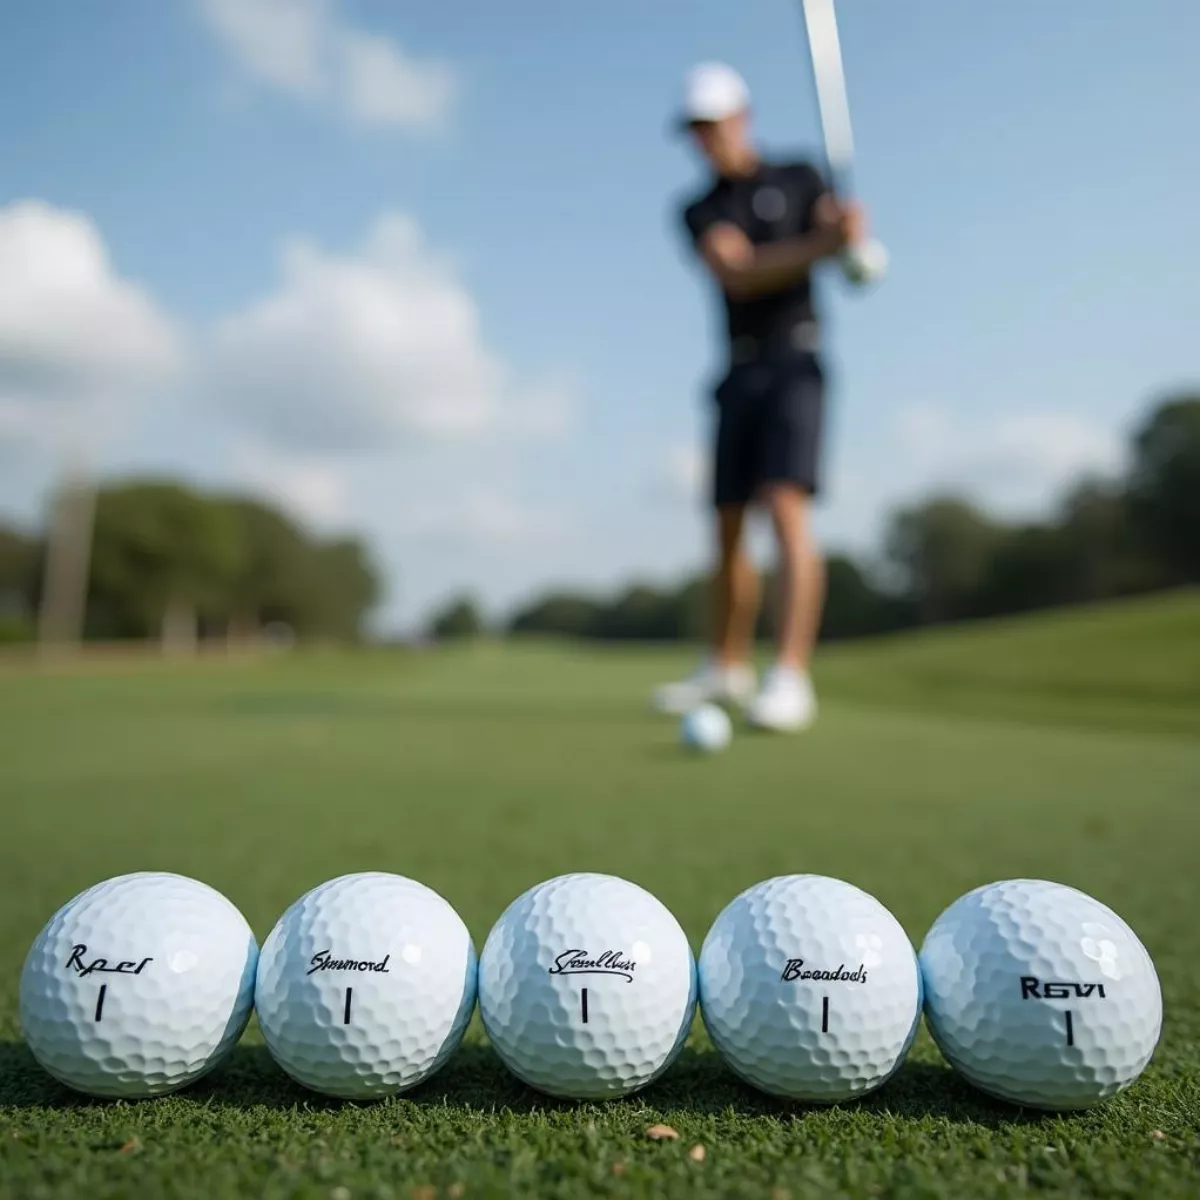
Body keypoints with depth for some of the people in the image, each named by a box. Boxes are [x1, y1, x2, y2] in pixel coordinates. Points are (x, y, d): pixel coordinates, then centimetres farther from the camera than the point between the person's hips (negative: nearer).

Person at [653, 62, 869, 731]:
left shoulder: (801, 178, 8)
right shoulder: (699, 213, 11)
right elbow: (736, 274, -11)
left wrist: (855, 236, -30)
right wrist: (822, 246, -27)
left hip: (796, 365, -4)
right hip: (739, 378, 4)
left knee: (788, 511, -22)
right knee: (730, 527, 7)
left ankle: (792, 682, -26)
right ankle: (728, 669, 21)